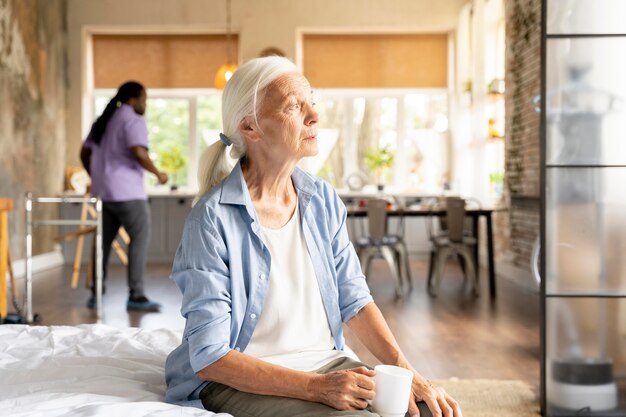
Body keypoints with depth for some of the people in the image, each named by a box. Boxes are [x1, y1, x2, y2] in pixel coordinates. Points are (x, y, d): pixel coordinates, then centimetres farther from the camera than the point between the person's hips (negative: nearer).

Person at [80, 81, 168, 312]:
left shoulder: (103, 120, 18)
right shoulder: (133, 120, -8)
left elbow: (85, 153, 19)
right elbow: (138, 153, -22)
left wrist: (96, 178, 30)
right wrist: (158, 173, -9)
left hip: (103, 191, 9)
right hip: (127, 192, -8)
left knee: (104, 241, 13)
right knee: (140, 238, -5)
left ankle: (96, 294, 16)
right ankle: (136, 296, -8)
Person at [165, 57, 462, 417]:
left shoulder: (324, 200, 4)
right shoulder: (213, 219, -15)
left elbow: (355, 299, 5)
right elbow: (209, 357, -17)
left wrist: (404, 369, -10)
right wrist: (315, 387, -24)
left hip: (328, 362, 6)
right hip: (243, 382, -6)